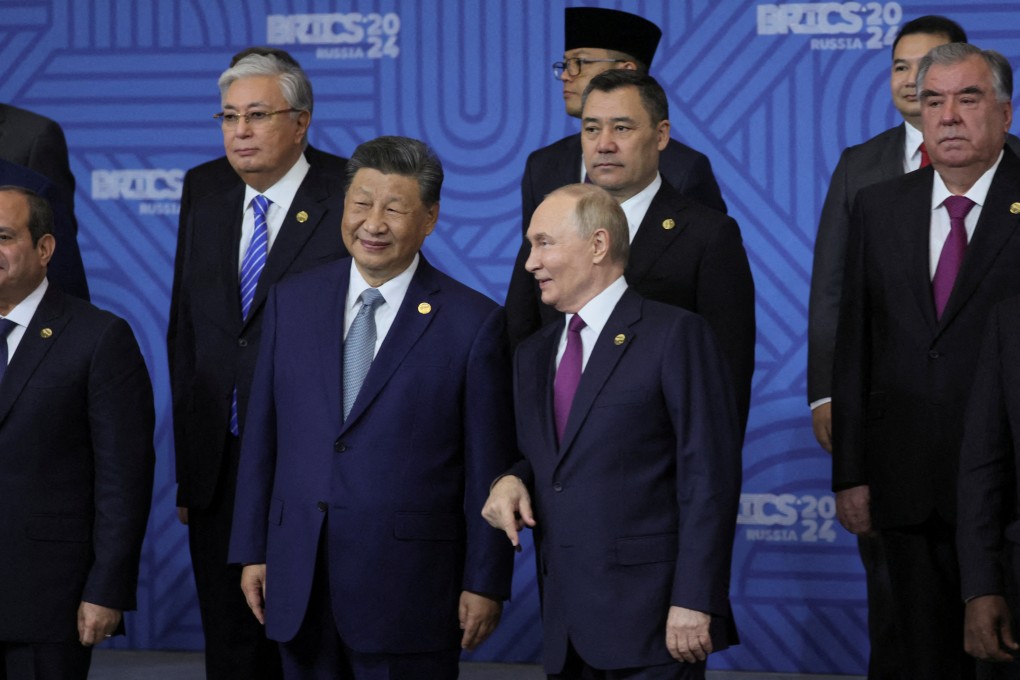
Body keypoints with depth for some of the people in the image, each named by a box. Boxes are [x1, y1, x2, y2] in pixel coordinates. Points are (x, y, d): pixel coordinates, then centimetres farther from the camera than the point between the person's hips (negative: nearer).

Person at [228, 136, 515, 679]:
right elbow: (262, 435, 10)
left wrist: (486, 583, -4)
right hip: (299, 582, 4)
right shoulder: (291, 301, 7)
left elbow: (488, 467, -4)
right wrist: (251, 550, 8)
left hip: (409, 587, -4)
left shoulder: (472, 322, -5)